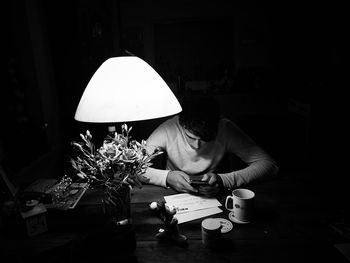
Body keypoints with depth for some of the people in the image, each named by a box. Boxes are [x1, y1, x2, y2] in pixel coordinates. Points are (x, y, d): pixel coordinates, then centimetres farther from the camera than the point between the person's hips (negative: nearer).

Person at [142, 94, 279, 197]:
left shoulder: (225, 128, -20)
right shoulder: (168, 129, -22)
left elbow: (270, 165, -20)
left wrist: (223, 180, -31)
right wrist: (167, 177, -34)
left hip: (212, 197, 1)